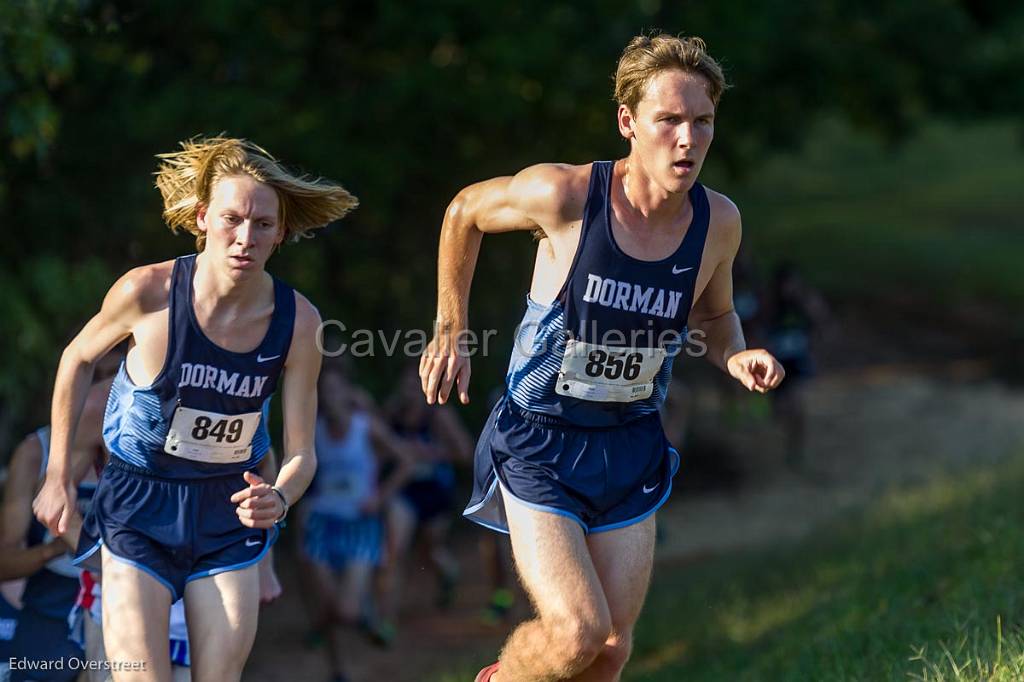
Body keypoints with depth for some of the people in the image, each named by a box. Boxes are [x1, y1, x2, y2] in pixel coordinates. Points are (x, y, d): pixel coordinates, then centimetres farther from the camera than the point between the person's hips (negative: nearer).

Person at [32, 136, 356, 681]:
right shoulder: (148, 292, -18)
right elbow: (78, 359, 2)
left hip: (229, 513, 2)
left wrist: (279, 499, -30)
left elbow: (301, 453, -7)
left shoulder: (298, 321, -13)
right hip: (139, 508, -2)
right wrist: (58, 476, 4)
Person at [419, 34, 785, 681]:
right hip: (540, 443, -5)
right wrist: (452, 331, 0)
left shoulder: (718, 221, -8)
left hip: (631, 450, 5)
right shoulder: (565, 194, -21)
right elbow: (465, 211, 0)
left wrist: (737, 357, -10)